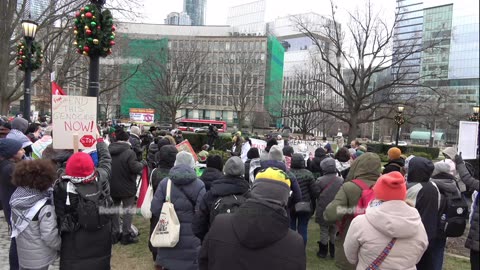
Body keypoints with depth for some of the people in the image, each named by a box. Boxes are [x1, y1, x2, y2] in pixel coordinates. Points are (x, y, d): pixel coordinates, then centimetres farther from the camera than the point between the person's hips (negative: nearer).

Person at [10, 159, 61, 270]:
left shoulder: (16, 198, -9)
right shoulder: (44, 207, -29)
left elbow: (15, 223, 5)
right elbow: (49, 236, -24)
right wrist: (62, 246, -8)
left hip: (22, 254, 6)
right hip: (39, 258, -6)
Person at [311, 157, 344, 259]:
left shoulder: (320, 181, -18)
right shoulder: (341, 180, -10)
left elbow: (315, 194, -8)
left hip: (323, 211, -3)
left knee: (324, 232, 11)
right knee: (333, 233, 17)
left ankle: (323, 251, 20)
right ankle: (333, 252, 28)